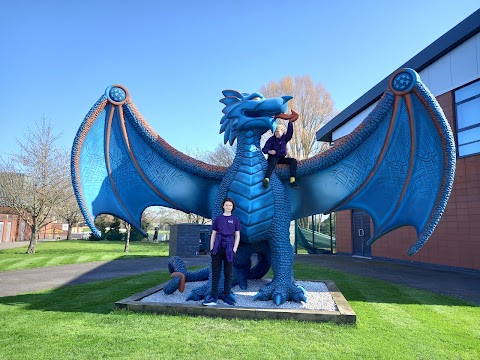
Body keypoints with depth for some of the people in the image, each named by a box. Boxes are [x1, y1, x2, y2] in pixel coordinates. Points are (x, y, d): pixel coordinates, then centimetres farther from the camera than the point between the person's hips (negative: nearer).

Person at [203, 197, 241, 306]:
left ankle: (226, 295, 14)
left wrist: (234, 249, -4)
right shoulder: (218, 219, 11)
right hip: (217, 248, 1)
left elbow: (237, 236, 6)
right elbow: (213, 235, 11)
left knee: (228, 274, 5)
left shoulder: (235, 219, 8)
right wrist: (211, 249, 3)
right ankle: (213, 297, 6)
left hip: (229, 249, -1)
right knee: (215, 273, 2)